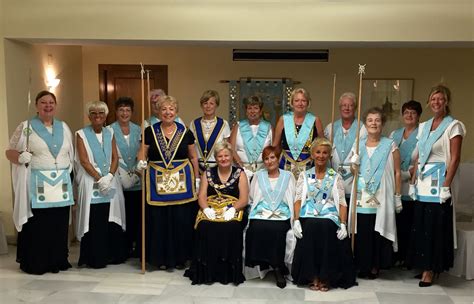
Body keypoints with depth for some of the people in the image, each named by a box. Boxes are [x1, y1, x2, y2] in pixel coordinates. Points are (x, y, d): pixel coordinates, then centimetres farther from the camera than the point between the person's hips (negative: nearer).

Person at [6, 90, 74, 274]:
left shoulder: (64, 127, 14)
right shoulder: (26, 127, 1)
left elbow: (71, 154, 19)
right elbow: (9, 152, 1)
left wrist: (67, 173, 9)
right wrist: (20, 157, -19)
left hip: (61, 185, 4)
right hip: (36, 185, -3)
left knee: (59, 225, 4)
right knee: (37, 226, -3)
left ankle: (58, 261, 16)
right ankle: (34, 264, 9)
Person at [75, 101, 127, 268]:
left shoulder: (109, 133, 12)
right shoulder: (82, 134, 1)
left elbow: (115, 158, 5)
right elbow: (84, 161, -7)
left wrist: (109, 176, -10)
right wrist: (99, 179, -13)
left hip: (111, 184, 4)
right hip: (91, 184, -3)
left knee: (112, 221, 4)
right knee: (95, 222, -5)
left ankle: (114, 255, 15)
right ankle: (95, 259, 5)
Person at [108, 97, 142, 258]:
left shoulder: (138, 130, 12)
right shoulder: (110, 131, 1)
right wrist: (124, 174, -10)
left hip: (138, 179, 3)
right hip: (120, 180, -3)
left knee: (137, 213, 1)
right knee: (124, 214, -3)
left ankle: (138, 247, 12)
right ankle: (125, 247, 10)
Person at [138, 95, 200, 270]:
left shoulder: (185, 132, 4)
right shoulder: (150, 131, 3)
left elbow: (193, 157, 10)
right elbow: (142, 154, 4)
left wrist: (196, 179, 8)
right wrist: (141, 163, -17)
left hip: (182, 181, 0)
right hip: (157, 182, 0)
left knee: (182, 220, 3)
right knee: (158, 221, 1)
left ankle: (180, 257, 18)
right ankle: (161, 258, 17)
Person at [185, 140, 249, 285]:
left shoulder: (239, 173, 8)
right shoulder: (208, 173, 14)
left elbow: (244, 199, 0)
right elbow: (201, 196, 5)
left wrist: (232, 210, -18)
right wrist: (206, 209, -15)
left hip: (232, 212, -1)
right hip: (211, 211, 1)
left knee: (231, 228, -33)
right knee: (204, 227, -30)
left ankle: (227, 272, -17)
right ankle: (206, 271, -17)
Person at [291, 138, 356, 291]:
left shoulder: (336, 177, 13)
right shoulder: (304, 175, 15)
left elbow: (342, 203, 6)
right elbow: (298, 200, 7)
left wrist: (343, 225, -9)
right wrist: (296, 220, -8)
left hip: (330, 217, 0)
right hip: (308, 217, 0)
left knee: (326, 228, -33)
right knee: (310, 228, -32)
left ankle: (326, 277, -14)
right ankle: (313, 277, -15)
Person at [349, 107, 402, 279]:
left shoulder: (390, 146, 1)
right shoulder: (359, 145, 10)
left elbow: (397, 173, 1)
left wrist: (398, 197, -1)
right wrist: (354, 163, -4)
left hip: (381, 198, -2)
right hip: (362, 198, 3)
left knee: (378, 233, 0)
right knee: (362, 232, 2)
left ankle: (375, 266, 15)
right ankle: (363, 266, 15)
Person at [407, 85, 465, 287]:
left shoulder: (453, 126, -4)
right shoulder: (423, 126, 14)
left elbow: (454, 159, -10)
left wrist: (446, 186, -16)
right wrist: (413, 182, 10)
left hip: (438, 182, -6)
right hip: (422, 183, 6)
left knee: (435, 226, -1)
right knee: (420, 225, 7)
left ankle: (431, 270, 9)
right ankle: (422, 266, 19)